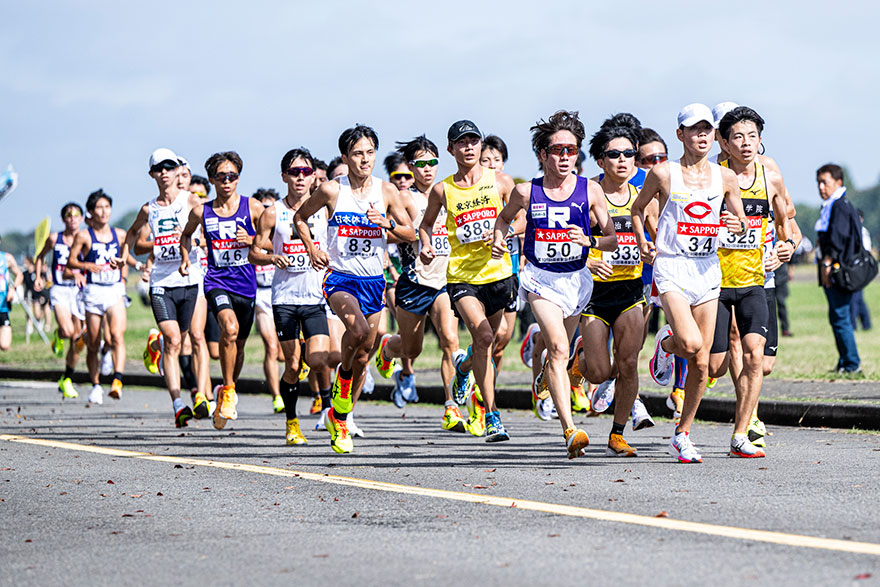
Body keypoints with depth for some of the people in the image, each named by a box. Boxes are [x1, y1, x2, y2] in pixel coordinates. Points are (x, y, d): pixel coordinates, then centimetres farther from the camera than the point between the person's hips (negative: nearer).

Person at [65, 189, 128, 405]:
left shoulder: (120, 235, 8)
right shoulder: (84, 236, -1)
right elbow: (70, 261, -1)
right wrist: (86, 266, -18)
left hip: (115, 291, 1)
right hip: (93, 291, -1)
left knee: (117, 336, -21)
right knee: (93, 344, 5)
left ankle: (117, 381, -29)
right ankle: (95, 385, 22)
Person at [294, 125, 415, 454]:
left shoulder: (386, 191, 2)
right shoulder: (332, 190, -4)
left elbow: (410, 233, 7)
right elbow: (300, 217, 12)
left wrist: (387, 224, -12)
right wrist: (312, 250, 0)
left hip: (373, 281, 4)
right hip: (340, 278, -4)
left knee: (363, 356, 7)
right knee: (358, 329, -33)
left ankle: (339, 418, 26)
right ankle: (343, 374, -3)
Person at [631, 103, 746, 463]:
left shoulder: (725, 177, 6)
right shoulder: (663, 174, -3)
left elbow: (742, 222, 15)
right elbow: (637, 209, 12)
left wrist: (738, 225, -8)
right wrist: (642, 241, -2)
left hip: (707, 270, 4)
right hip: (671, 267, -4)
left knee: (701, 362, 3)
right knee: (690, 344, -24)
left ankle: (682, 434, 18)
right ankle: (666, 343, 15)